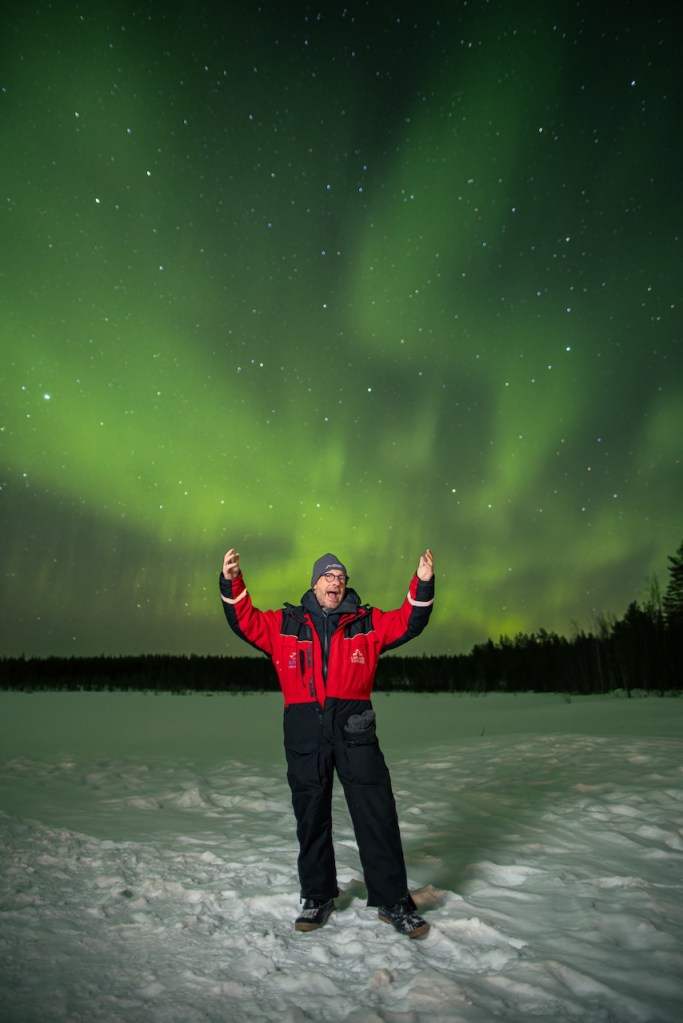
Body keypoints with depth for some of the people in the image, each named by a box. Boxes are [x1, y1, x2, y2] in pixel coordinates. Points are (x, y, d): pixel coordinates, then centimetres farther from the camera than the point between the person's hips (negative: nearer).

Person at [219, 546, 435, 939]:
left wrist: (423, 585, -15)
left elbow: (408, 624, -1)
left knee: (377, 816, 2)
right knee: (311, 817, 13)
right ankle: (318, 896, 33)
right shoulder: (285, 623, 8)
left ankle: (393, 901, 19)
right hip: (304, 732, 1)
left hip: (355, 730, -1)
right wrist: (232, 584, -10)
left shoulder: (368, 622, 7)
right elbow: (246, 623, 4)